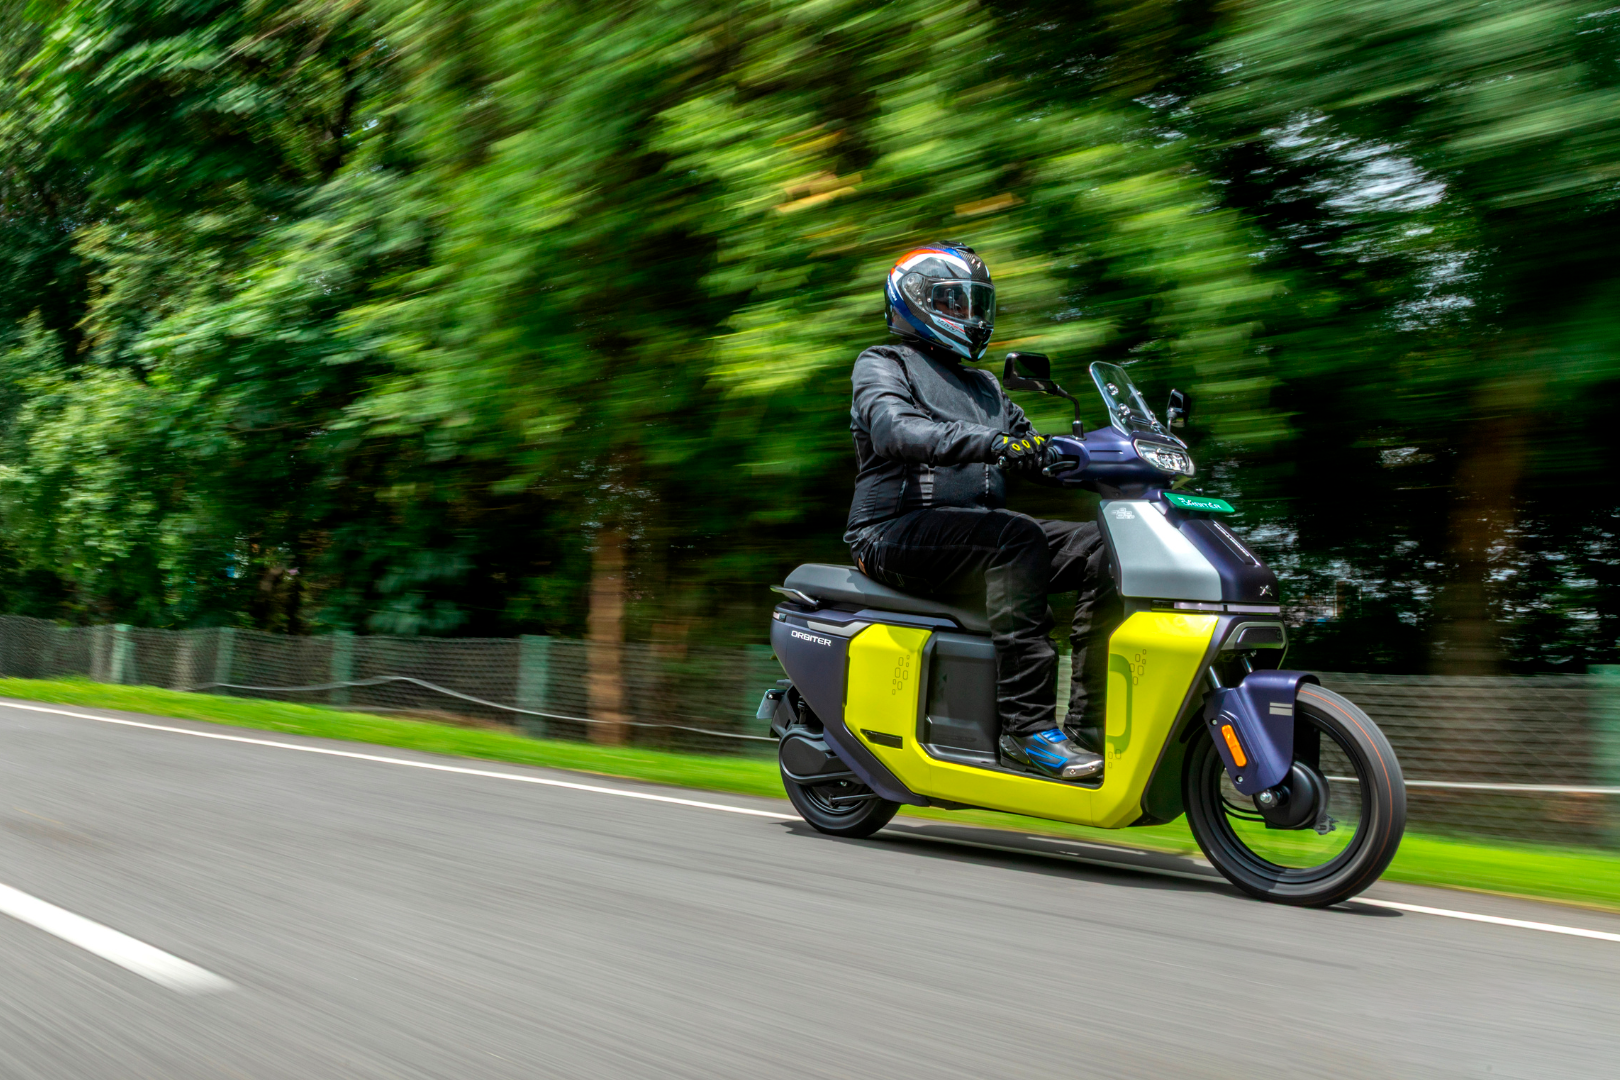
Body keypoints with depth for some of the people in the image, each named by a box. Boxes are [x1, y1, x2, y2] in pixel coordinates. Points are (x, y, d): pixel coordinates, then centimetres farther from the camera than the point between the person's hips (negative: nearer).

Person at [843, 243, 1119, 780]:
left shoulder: (983, 386, 29)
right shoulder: (882, 365, 5)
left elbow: (1035, 450, 26)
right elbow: (895, 428, -17)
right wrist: (985, 442, -33)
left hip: (978, 528, 7)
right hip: (896, 530, -7)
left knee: (1102, 548, -12)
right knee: (1017, 539, -34)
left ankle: (1093, 721, -17)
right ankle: (1027, 723, -35)